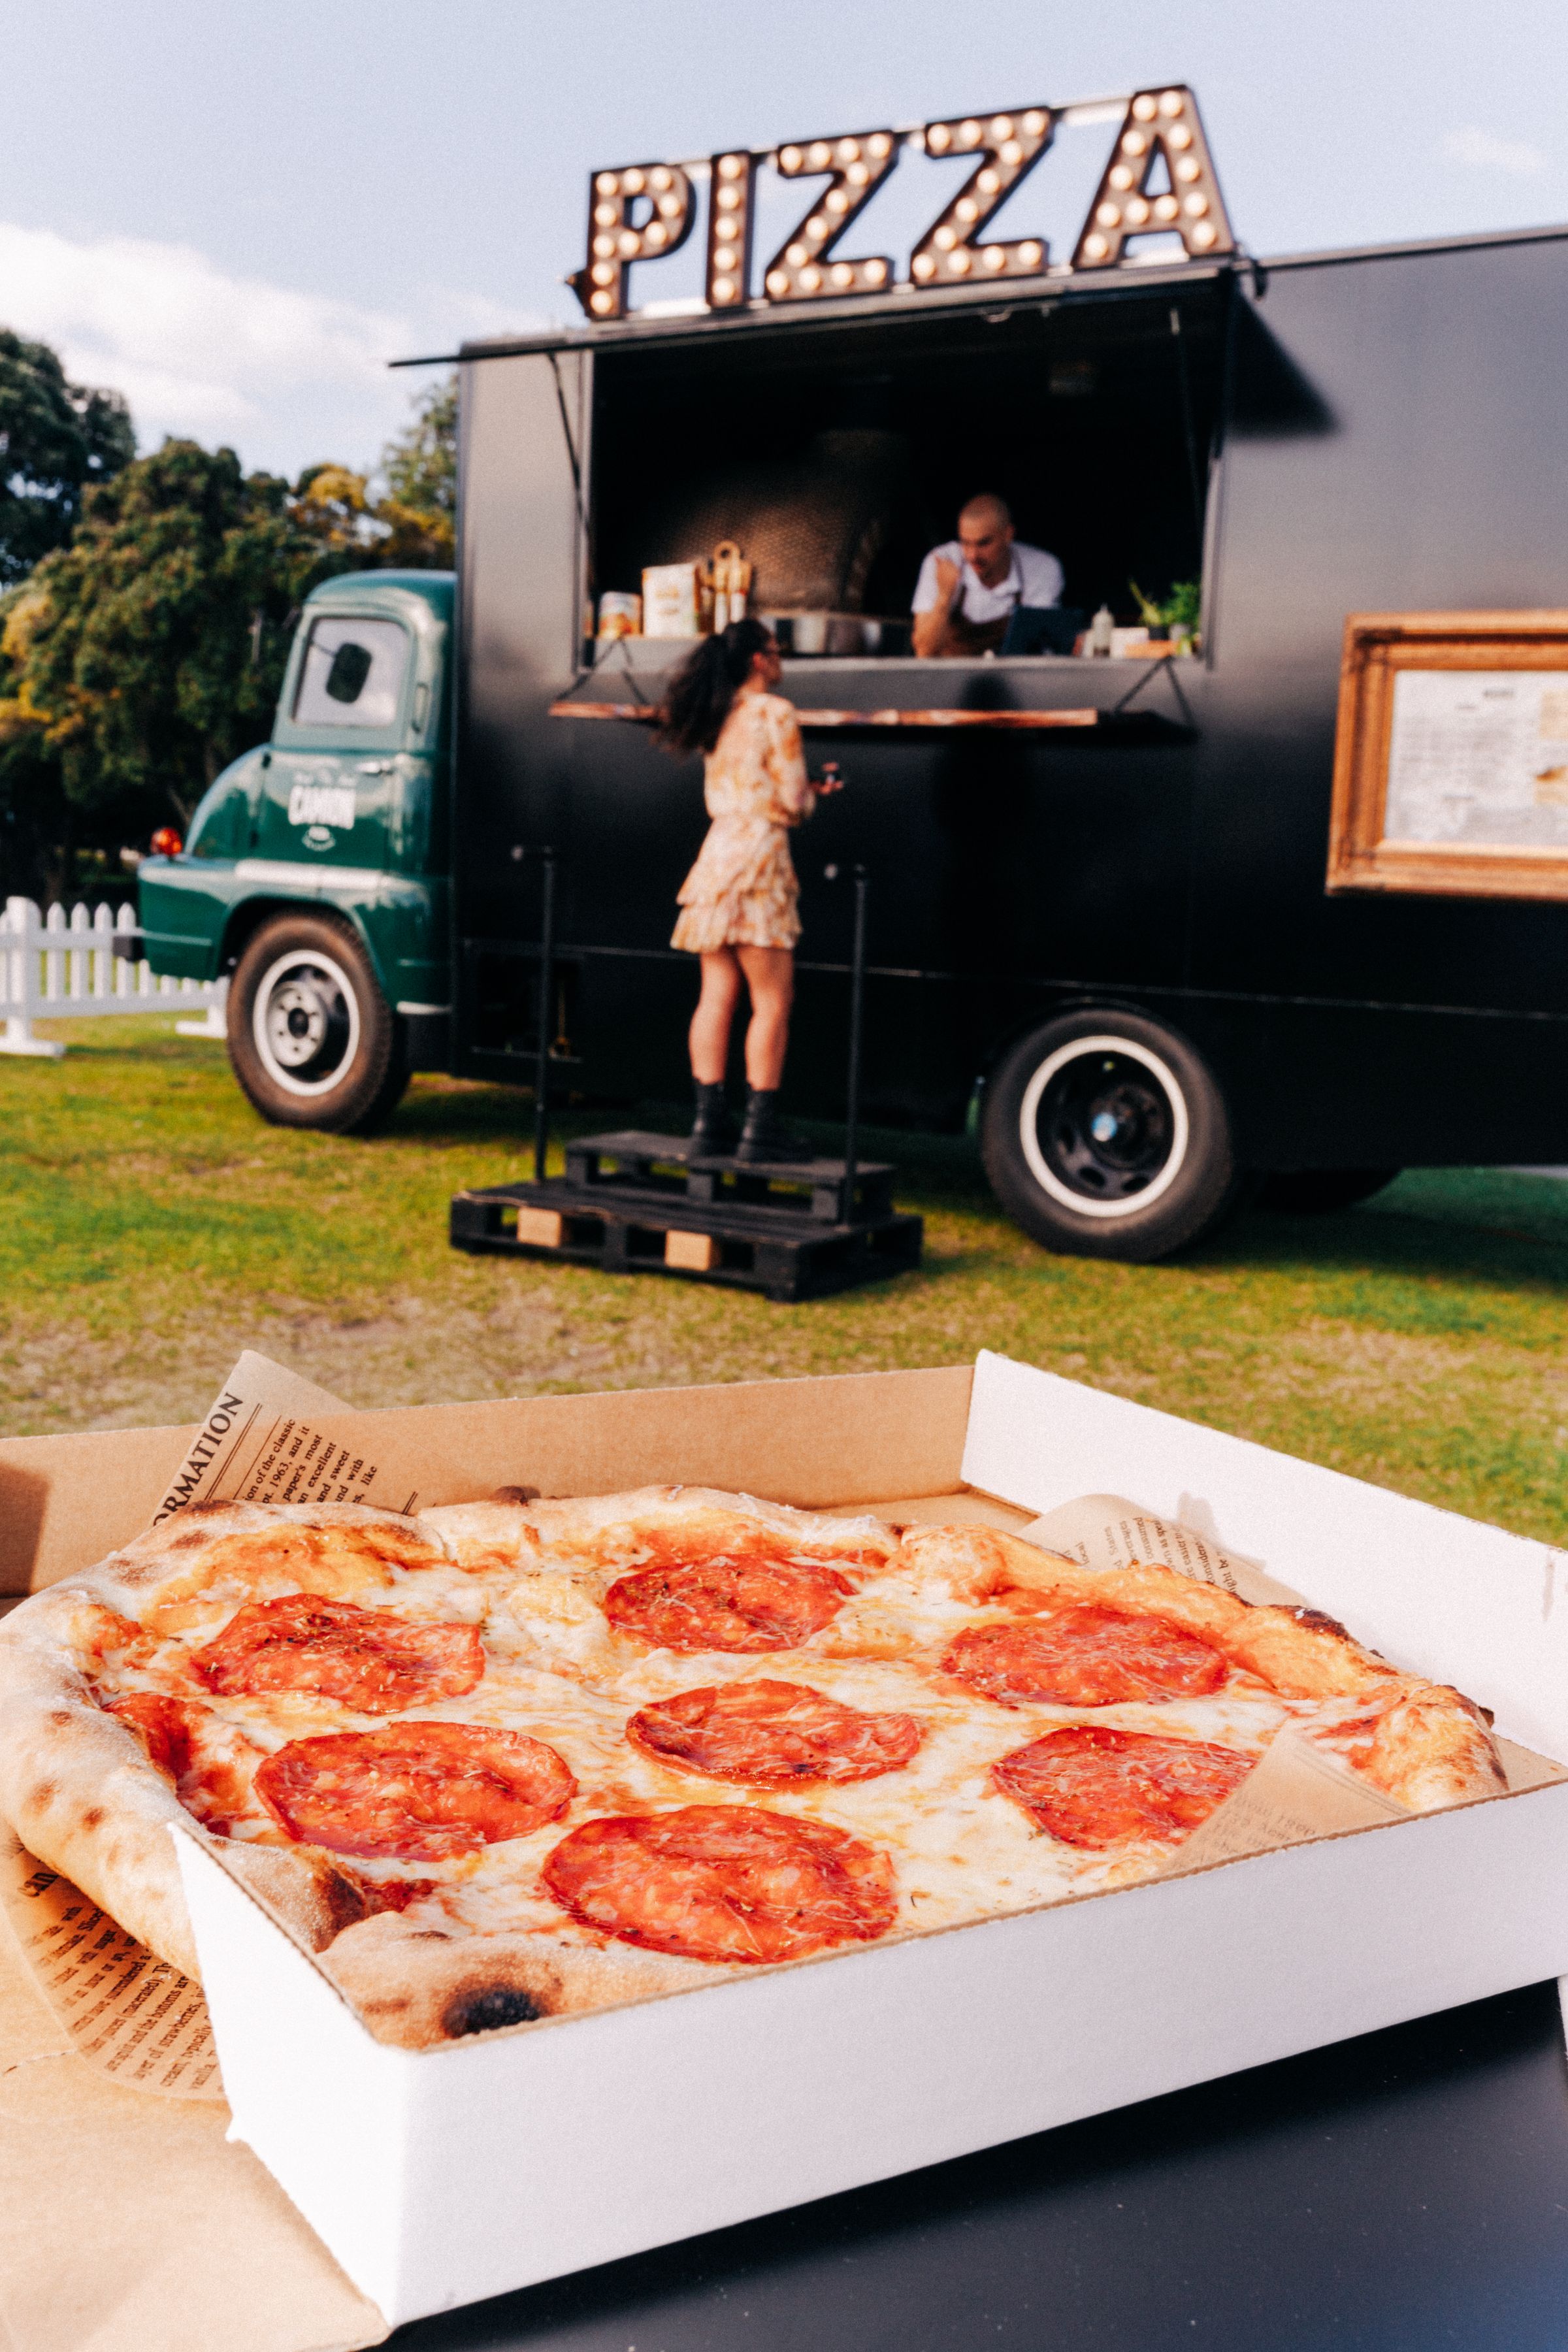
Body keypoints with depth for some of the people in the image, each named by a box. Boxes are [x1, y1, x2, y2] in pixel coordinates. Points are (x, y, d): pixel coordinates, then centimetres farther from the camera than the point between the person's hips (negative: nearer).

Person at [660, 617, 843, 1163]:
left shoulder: (718, 719, 15)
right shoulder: (774, 713, -7)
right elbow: (793, 802, -9)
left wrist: (807, 787, 19)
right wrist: (816, 789, 14)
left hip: (717, 851, 8)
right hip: (757, 855, -8)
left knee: (717, 996, 8)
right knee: (772, 1001, -3)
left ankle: (709, 1119, 9)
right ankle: (760, 1128, -4)